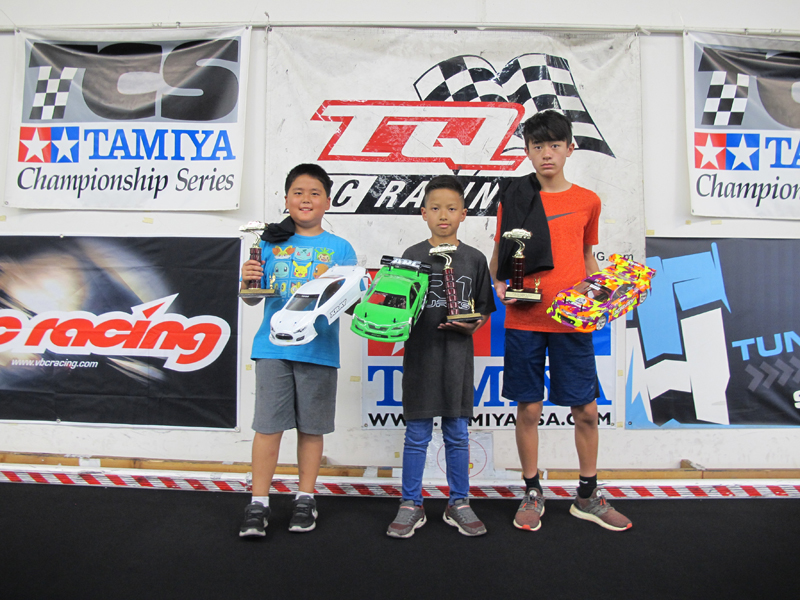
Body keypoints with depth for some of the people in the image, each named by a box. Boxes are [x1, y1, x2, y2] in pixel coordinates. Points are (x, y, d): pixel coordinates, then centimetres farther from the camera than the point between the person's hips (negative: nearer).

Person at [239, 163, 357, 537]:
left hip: (319, 349, 0)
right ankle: (258, 503, 15)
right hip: (273, 347, 1)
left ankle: (305, 499, 25)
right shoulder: (271, 243, 8)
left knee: (311, 427, 9)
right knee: (268, 425, 2)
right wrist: (247, 281, -13)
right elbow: (252, 298, 8)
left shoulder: (340, 248, 6)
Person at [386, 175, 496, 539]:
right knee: (417, 434, 6)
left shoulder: (474, 259, 6)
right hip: (420, 355, -1)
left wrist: (472, 326, -9)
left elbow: (484, 309, 9)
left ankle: (458, 504, 25)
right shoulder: (412, 256, 3)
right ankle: (411, 506, 20)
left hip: (457, 357, 1)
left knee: (457, 434, 10)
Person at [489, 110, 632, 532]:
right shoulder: (514, 197, 5)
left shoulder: (587, 201, 9)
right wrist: (499, 284, -9)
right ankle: (532, 494, 23)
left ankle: (588, 497, 25)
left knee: (586, 409, 5)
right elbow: (499, 253, 10)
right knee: (528, 408, 5)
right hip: (523, 320, -1)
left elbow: (587, 258, 18)